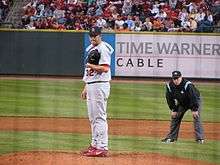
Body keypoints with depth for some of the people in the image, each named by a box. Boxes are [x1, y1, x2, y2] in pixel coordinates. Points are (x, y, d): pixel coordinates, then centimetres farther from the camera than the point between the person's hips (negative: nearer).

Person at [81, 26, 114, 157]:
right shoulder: (90, 49, 19)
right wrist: (86, 87, 21)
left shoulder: (103, 48, -10)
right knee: (92, 118, 13)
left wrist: (91, 66, -14)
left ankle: (102, 147, -12)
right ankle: (95, 145, 19)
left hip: (100, 85, -10)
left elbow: (105, 68, -21)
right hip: (90, 85, 10)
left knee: (100, 117, -11)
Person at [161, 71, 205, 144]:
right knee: (174, 116, 3)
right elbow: (170, 99, -5)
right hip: (182, 103, 6)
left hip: (195, 101, -5)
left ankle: (200, 138, -17)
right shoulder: (170, 86, -19)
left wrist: (194, 109, -29)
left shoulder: (188, 85, -35)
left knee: (196, 117, -18)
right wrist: (173, 110, -6)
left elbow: (194, 97, -31)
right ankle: (171, 137, 11)